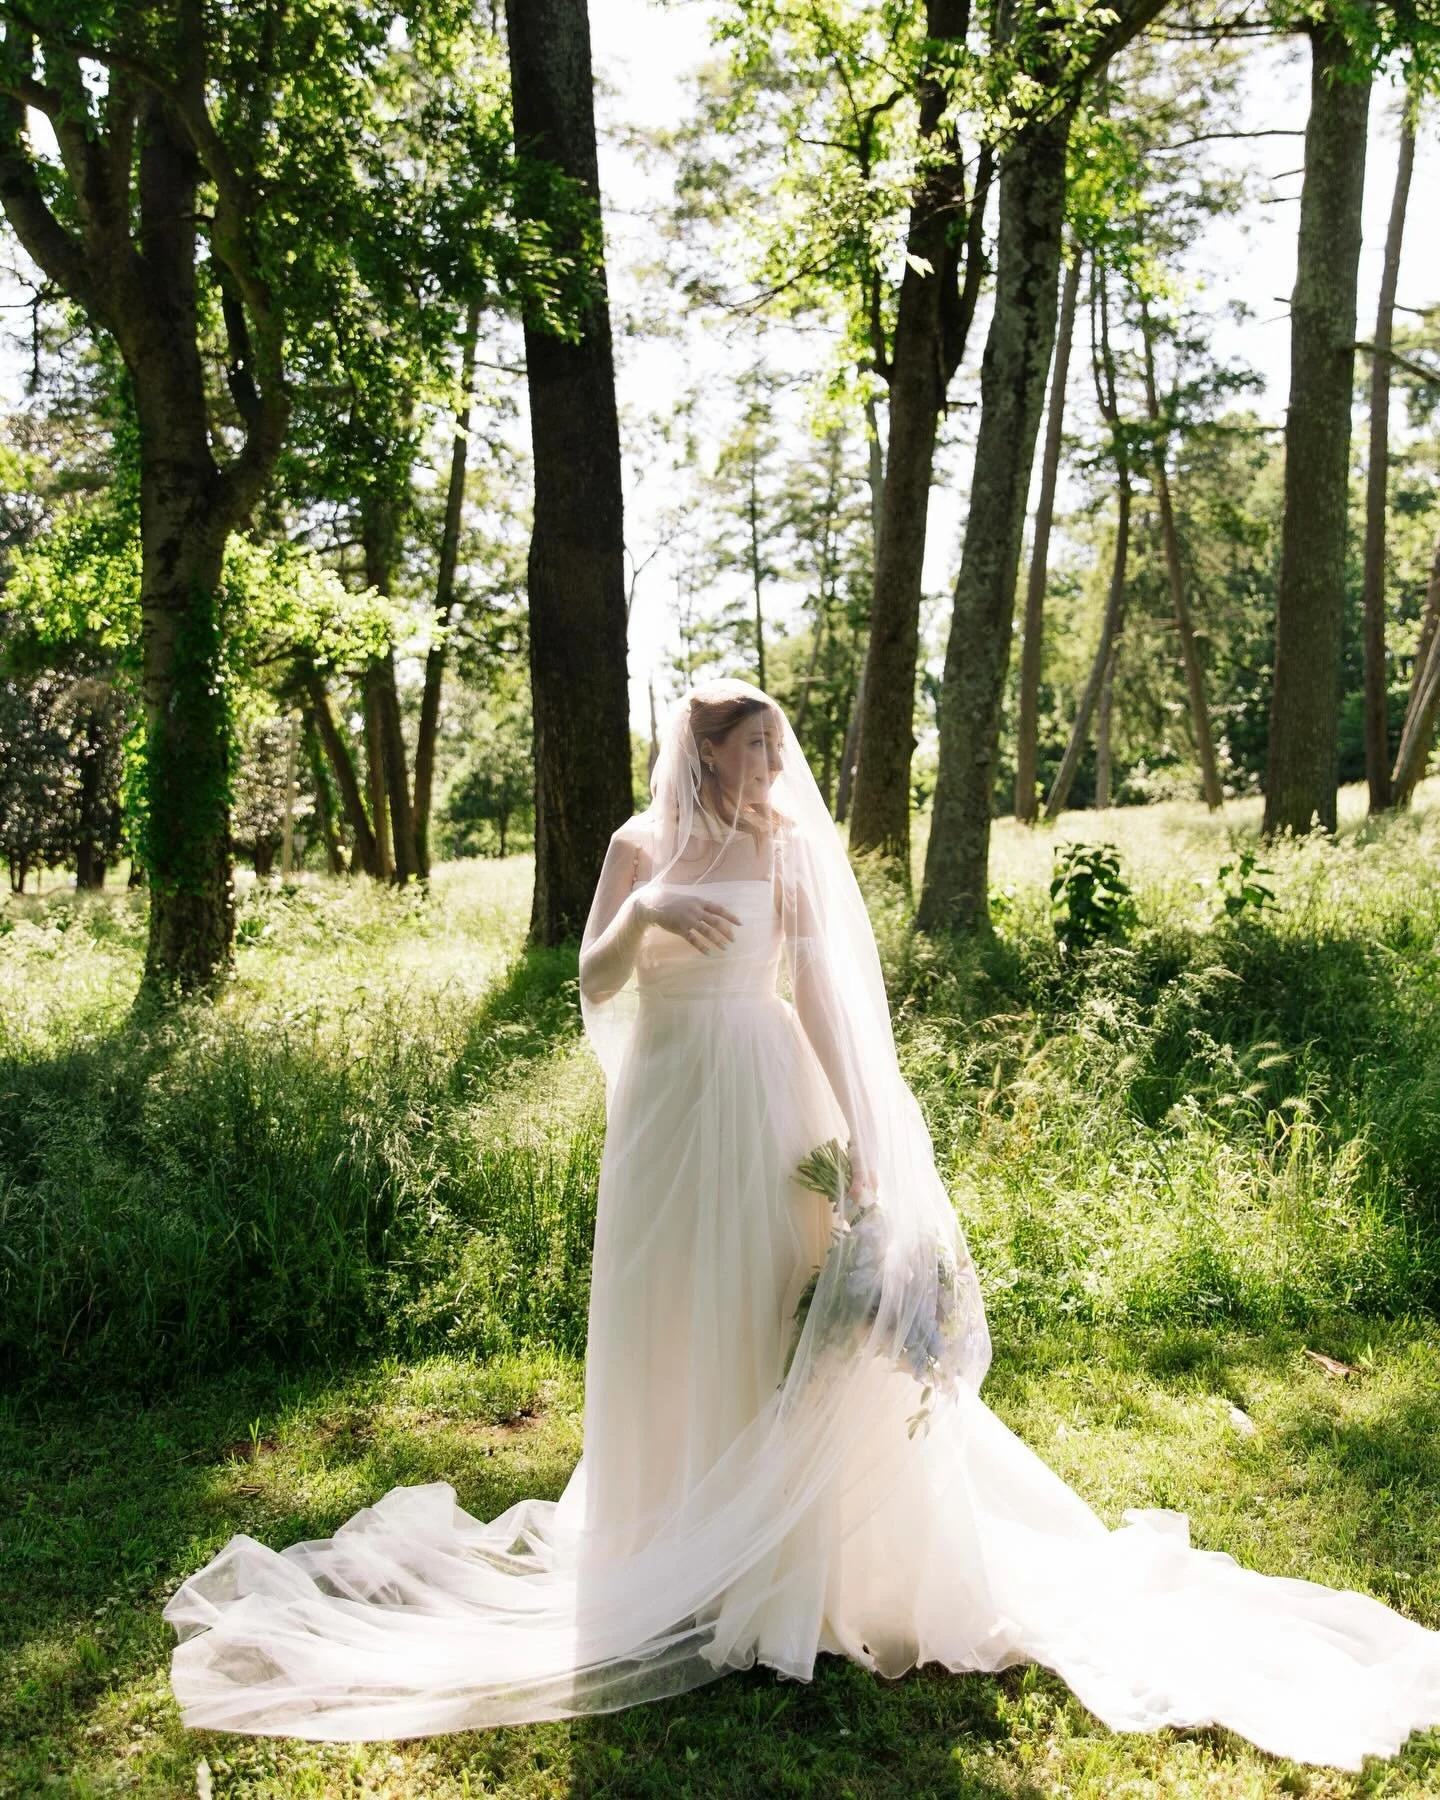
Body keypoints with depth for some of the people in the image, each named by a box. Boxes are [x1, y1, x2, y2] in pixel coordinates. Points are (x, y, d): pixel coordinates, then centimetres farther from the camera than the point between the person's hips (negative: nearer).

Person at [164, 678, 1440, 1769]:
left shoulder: (786, 848, -1)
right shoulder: (641, 845, 2)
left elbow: (825, 992, -3)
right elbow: (593, 986, -3)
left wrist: (861, 1136, -7)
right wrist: (641, 916, -23)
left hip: (760, 1097, -2)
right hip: (662, 1099, 2)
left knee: (776, 1315, 2)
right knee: (663, 1320, 9)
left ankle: (789, 1554, 18)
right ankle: (673, 1549, 28)